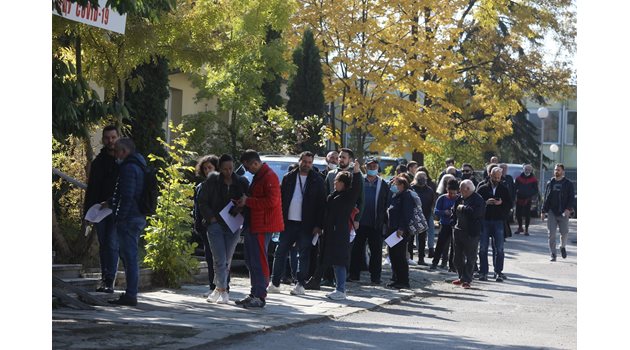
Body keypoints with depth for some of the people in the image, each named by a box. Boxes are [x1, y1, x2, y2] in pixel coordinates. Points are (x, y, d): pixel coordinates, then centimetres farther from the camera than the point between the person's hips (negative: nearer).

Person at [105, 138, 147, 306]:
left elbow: (127, 196, -20)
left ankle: (130, 295, -9)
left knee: (129, 256, -9)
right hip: (138, 217, 10)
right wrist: (111, 203, 25)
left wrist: (120, 218, -19)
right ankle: (131, 293, 19)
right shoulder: (137, 166, 19)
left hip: (128, 219, -10)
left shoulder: (128, 167, -13)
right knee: (129, 255, 16)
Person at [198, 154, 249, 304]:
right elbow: (203, 202, 3)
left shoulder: (241, 183, 5)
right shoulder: (212, 182, 0)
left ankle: (218, 289, 21)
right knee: (220, 259, -10)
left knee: (227, 260, 6)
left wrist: (241, 209, -10)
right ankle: (223, 291, -8)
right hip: (215, 224, -2)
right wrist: (211, 217, -8)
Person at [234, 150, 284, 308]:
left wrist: (248, 201, -16)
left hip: (263, 226, -10)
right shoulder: (258, 176, 20)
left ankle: (260, 297, -8)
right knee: (251, 261, 13)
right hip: (253, 224, 11)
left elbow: (271, 201, -21)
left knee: (259, 261, -10)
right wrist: (244, 201, 11)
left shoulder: (269, 176, -12)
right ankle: (254, 295, 19)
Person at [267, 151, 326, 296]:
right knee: (280, 253, 3)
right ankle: (275, 283, 8)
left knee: (303, 255, 2)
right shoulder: (288, 178, 8)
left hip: (306, 224, -2)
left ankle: (300, 285, 8)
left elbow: (321, 203, -1)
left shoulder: (317, 181, 2)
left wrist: (318, 225, -7)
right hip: (288, 223, 2)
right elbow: (280, 199, 9)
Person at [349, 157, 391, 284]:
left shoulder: (383, 184, 7)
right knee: (357, 249, 5)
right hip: (360, 222, 0)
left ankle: (375, 277, 8)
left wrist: (384, 219, -3)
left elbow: (388, 203, 6)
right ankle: (354, 274, 12)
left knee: (376, 251, 3)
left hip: (376, 224, 0)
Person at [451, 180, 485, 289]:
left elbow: (476, 213, -28)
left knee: (470, 257, -2)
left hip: (471, 233, -8)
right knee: (457, 256, 14)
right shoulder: (460, 198, 11)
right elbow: (454, 211, 19)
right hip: (458, 230, 8)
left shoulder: (477, 199, -13)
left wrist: (463, 208, -16)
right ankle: (462, 277, 26)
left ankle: (467, 279, 2)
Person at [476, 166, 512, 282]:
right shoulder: (482, 189, 6)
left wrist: (501, 203, -12)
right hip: (484, 221, 0)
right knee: (483, 248, 1)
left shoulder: (504, 189, 8)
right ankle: (483, 272, 7)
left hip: (499, 221, 0)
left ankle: (498, 272, 4)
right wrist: (486, 202, -16)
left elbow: (509, 204, 6)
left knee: (499, 249, -1)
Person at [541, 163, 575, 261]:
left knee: (564, 233, -1)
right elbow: (546, 198, 13)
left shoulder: (568, 184, 3)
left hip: (563, 213, -2)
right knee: (551, 234, -4)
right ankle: (553, 254, 3)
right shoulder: (550, 183, 11)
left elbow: (572, 198, -2)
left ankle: (563, 247, 30)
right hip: (551, 212, 2)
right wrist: (543, 211, 8)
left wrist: (568, 209, -18)